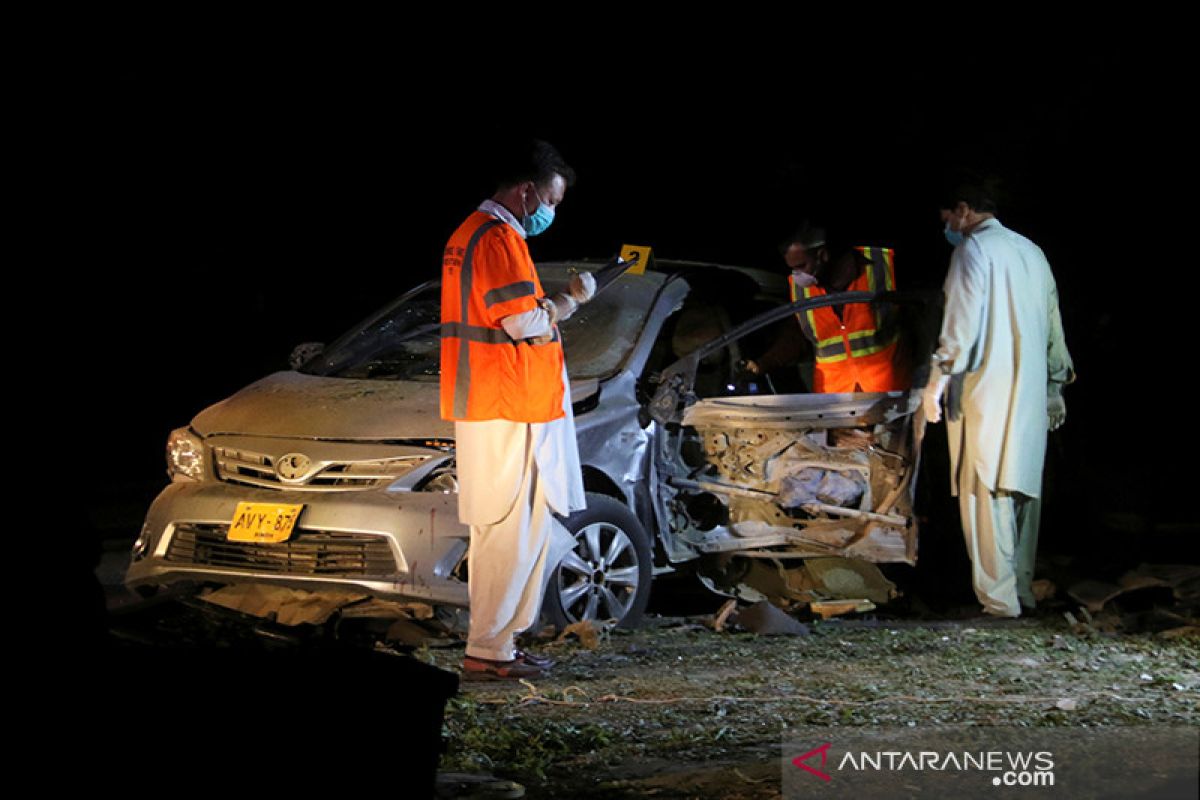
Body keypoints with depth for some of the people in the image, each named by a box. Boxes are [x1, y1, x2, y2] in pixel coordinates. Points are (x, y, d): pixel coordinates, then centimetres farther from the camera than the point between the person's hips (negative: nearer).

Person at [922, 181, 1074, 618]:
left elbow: (963, 320, -15)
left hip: (986, 387, -8)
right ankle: (1022, 588, 14)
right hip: (1030, 389, 8)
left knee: (986, 488, -7)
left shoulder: (974, 248, -5)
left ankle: (997, 595, -11)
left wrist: (938, 379, -13)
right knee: (1022, 485, 11)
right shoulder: (1031, 252, 17)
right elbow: (1053, 324, 20)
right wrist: (1055, 386, 26)